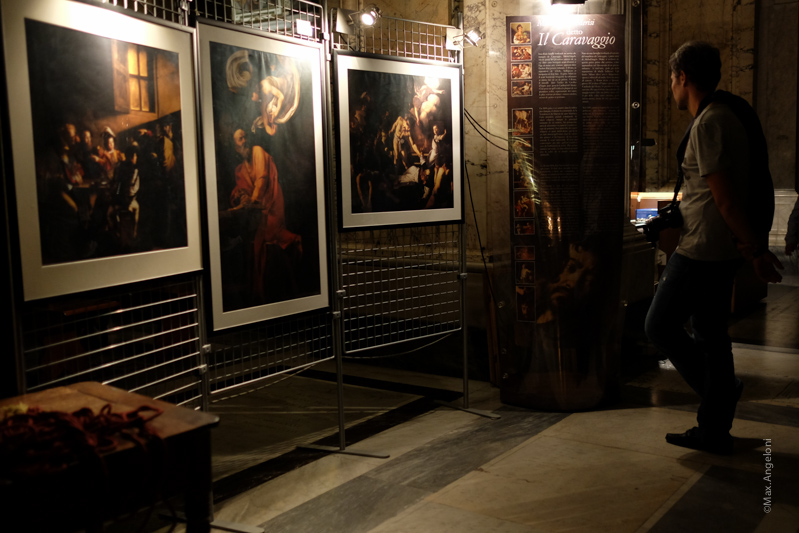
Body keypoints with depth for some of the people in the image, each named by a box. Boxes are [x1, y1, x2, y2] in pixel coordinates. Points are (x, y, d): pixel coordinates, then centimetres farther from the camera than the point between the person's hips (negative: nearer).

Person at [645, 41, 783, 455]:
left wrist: (756, 250, -16)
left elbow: (725, 197, -21)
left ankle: (725, 389, 6)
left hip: (702, 250, -10)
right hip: (722, 249, 10)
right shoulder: (725, 116, 14)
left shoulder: (707, 124, -17)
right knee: (710, 334, 14)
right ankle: (714, 431, 22)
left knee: (660, 327, 0)